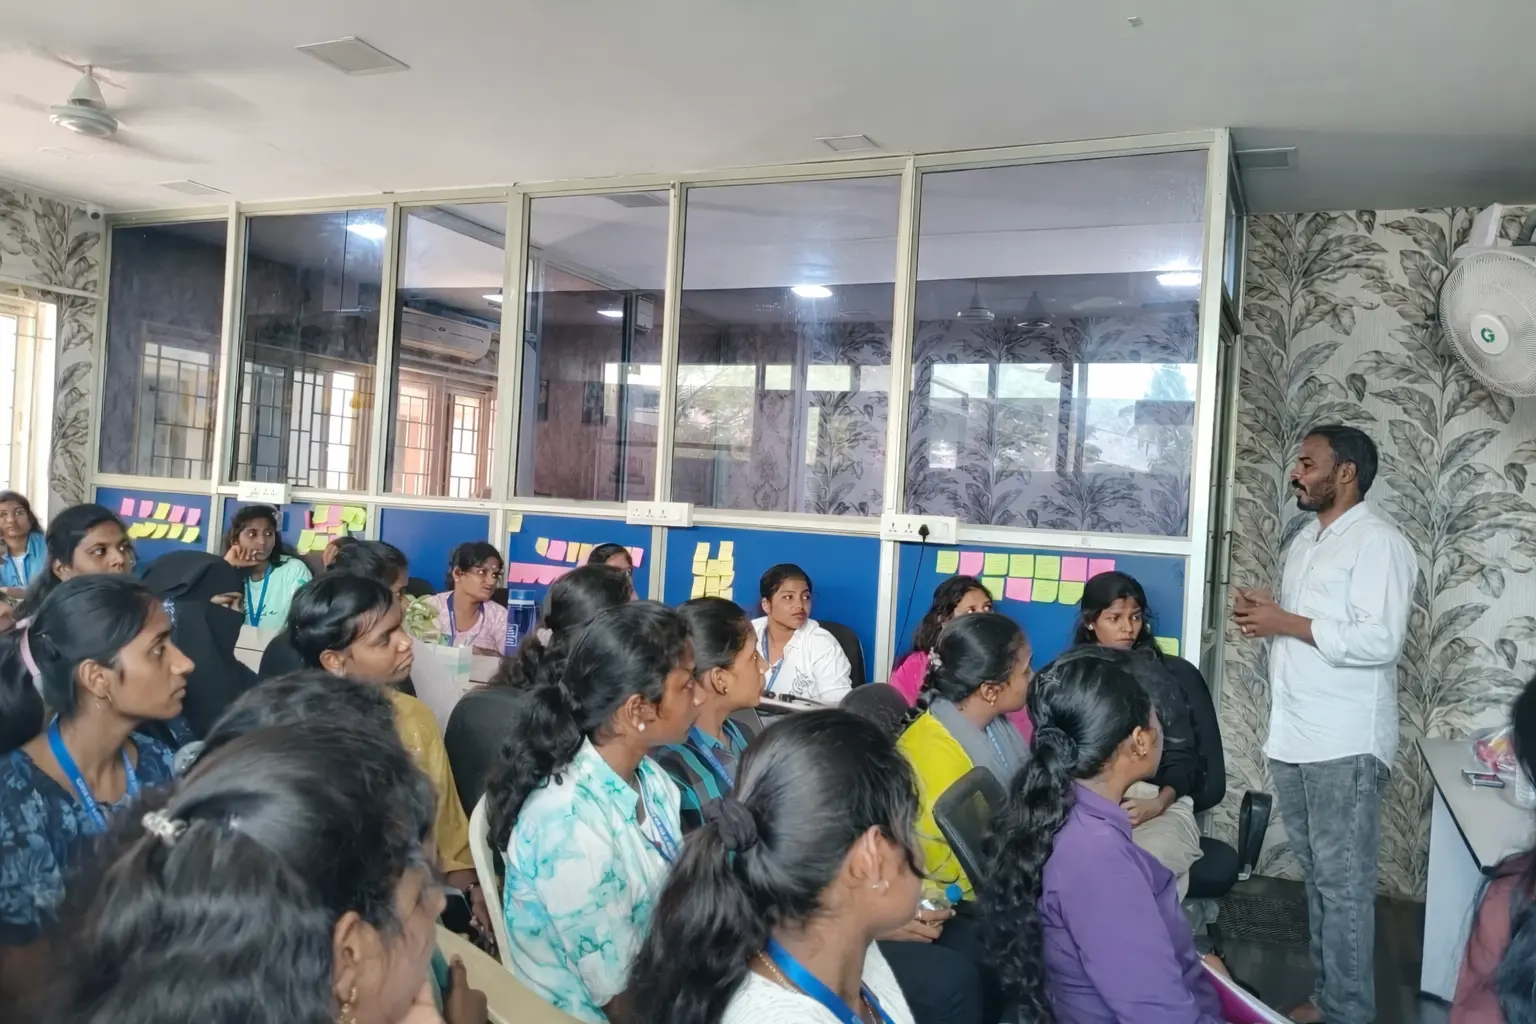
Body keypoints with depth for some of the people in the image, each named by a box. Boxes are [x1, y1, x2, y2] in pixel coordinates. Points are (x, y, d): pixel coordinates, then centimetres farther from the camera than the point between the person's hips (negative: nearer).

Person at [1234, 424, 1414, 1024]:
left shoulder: (1378, 541, -12)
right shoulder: (1306, 540, 16)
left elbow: (1378, 640, -23)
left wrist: (1286, 623, -18)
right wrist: (1262, 616, 2)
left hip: (1345, 743, -8)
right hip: (1293, 737, 9)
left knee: (1344, 883, 0)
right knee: (1316, 875, 16)